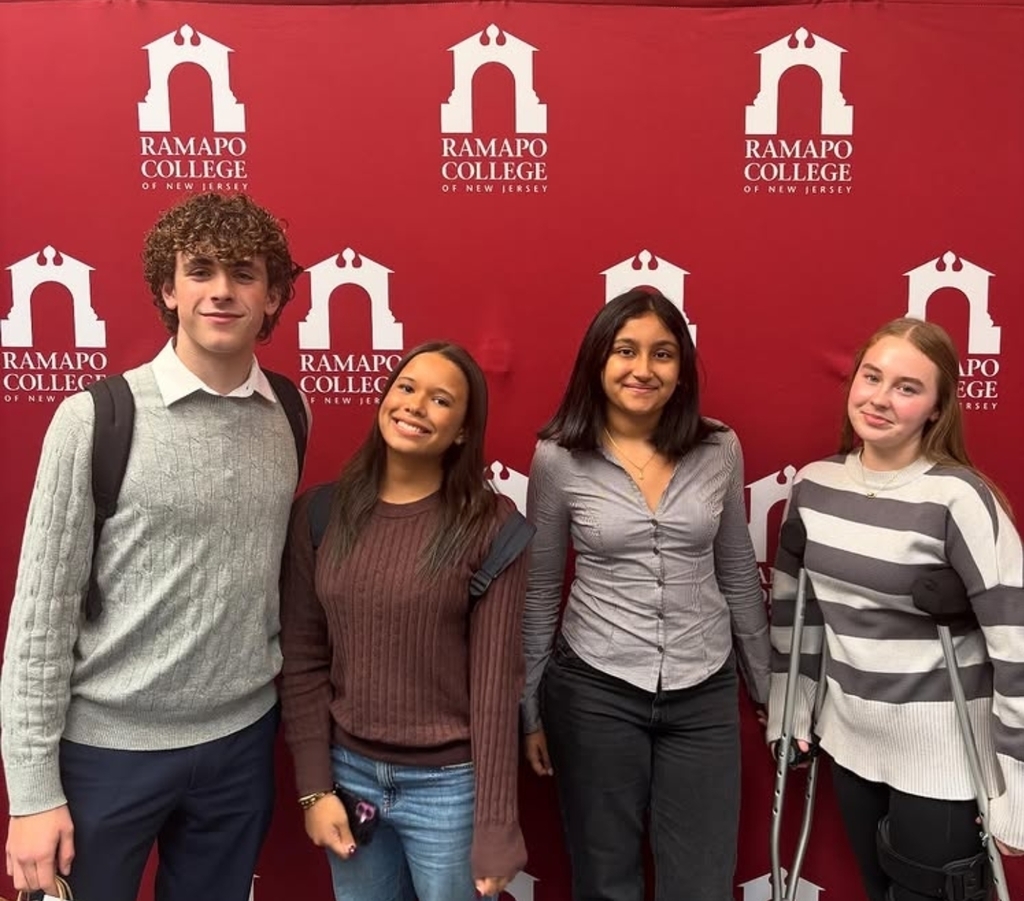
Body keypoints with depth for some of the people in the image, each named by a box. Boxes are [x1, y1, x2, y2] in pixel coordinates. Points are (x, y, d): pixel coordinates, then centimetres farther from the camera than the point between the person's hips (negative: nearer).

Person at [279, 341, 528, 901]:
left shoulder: (490, 525, -13)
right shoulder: (320, 512, -4)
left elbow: (496, 680, -12)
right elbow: (302, 660, 0)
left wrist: (495, 829, -11)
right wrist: (314, 788, -2)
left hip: (448, 785, -3)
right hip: (348, 773, 3)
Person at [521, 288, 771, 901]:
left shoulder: (720, 450, -3)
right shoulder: (558, 458, -9)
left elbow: (738, 574, 9)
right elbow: (539, 592, 0)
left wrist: (768, 688, 14)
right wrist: (531, 709, 4)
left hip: (706, 694, 2)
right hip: (594, 692, -1)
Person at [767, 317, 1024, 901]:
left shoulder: (958, 497, -19)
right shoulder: (814, 484, -2)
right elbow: (793, 603, 8)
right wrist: (790, 712, 11)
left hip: (939, 752, -5)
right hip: (850, 737, 5)